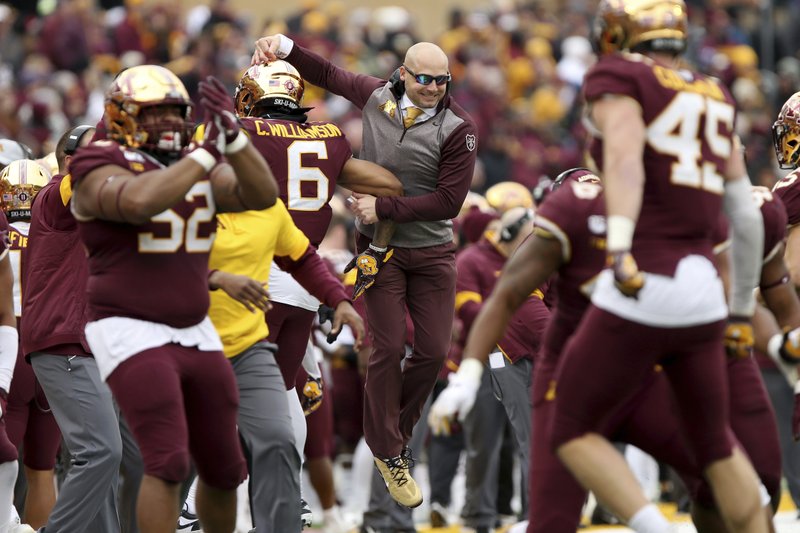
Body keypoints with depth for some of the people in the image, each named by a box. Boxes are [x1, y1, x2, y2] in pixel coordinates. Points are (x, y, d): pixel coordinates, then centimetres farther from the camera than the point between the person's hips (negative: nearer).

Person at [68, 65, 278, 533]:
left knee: (224, 467, 12)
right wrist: (208, 152, -28)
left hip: (193, 336, 7)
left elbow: (263, 195, -9)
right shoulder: (104, 171, -12)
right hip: (131, 336, -7)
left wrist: (232, 134, -23)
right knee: (168, 463, -19)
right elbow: (140, 202, -35)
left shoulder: (202, 168, 8)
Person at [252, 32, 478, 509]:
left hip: (433, 251, 0)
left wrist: (384, 208, -19)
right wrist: (284, 47, 3)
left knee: (433, 352, 2)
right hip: (381, 250, 0)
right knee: (388, 348, -6)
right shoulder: (377, 97, -4)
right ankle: (388, 453, 10)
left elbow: (449, 200, -16)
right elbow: (329, 74, 15)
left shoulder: (458, 129, -12)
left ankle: (395, 428, 28)